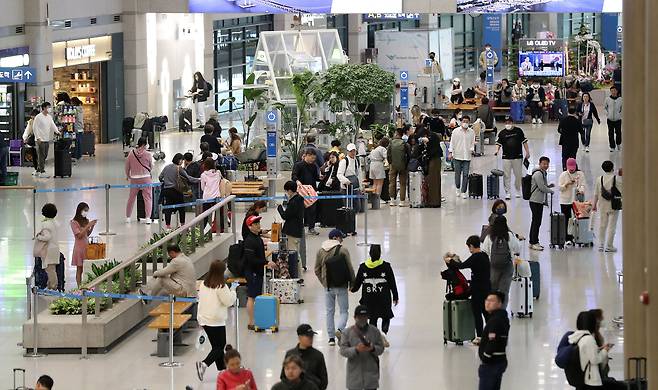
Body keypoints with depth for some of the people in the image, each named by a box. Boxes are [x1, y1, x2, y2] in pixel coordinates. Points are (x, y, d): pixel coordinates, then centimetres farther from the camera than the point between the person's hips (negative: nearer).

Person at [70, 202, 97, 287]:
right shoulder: (74, 222, -7)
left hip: (87, 246, 5)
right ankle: (79, 287, 0)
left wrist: (92, 226, 0)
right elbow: (79, 235, -15)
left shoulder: (86, 221, 10)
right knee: (79, 270, -2)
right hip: (79, 247, -5)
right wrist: (88, 225, -17)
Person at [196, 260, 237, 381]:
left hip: (204, 319, 7)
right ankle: (204, 364, -20)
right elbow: (228, 301, -11)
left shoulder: (203, 284, 3)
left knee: (216, 346, 16)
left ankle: (222, 368, 21)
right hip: (217, 321, -7)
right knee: (219, 347, 0)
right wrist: (233, 292, 5)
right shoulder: (221, 286, -17)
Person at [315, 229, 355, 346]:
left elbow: (317, 270, 7)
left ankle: (331, 337, 11)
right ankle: (339, 329, -19)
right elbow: (350, 268, -8)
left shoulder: (320, 251, 3)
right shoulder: (343, 250, -9)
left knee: (329, 312, 12)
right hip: (341, 286, -3)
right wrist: (352, 283, 4)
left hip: (328, 287, 3)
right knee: (343, 311, 6)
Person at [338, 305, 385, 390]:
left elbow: (381, 349, 4)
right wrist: (356, 349, -24)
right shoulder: (348, 332, -2)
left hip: (371, 373, 1)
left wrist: (373, 349, -18)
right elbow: (343, 351, -7)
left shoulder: (375, 331, 2)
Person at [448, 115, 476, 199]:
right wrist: (450, 152, -2)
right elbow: (452, 142, 4)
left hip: (467, 156, 0)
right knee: (457, 173, 6)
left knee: (465, 175, -3)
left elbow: (472, 143, 12)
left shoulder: (472, 132, 6)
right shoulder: (456, 131, 2)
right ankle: (458, 188, 28)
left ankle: (463, 192, 1)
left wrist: (472, 149, -7)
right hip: (457, 155, 0)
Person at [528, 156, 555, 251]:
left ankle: (532, 242, 20)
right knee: (537, 222, -9)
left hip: (540, 201, 10)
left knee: (536, 222, 14)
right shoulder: (538, 174, -15)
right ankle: (534, 243, -7)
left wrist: (549, 186, 10)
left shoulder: (543, 173, 17)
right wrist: (550, 191, -3)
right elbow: (542, 187, -19)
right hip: (535, 201, -10)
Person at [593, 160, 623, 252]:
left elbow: (596, 193, 7)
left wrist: (594, 204, 14)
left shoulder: (599, 179, 1)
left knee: (602, 225, 11)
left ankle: (601, 245, 13)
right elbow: (622, 192, -8)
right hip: (613, 205, -3)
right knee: (612, 226, 2)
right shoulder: (618, 179, -10)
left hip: (602, 206, 3)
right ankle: (609, 246, 1)